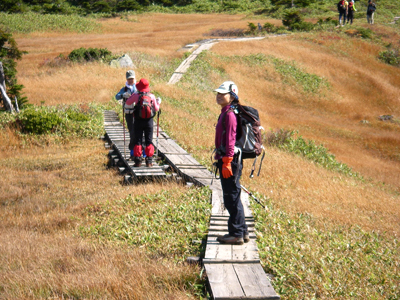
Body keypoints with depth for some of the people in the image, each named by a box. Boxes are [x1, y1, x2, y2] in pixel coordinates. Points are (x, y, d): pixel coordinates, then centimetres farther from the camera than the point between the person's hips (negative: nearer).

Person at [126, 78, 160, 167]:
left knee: (137, 141, 5)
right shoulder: (152, 96, -3)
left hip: (138, 121, -1)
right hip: (149, 121, 2)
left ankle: (138, 160, 2)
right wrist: (158, 102, 25)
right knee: (149, 141, 8)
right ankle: (149, 161, 6)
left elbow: (128, 103, 8)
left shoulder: (136, 96, -8)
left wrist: (132, 96, 25)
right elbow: (156, 109, 5)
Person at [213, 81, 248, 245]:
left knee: (232, 198, -5)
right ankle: (242, 232, 23)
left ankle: (236, 234, 1)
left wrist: (227, 162, -25)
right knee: (233, 198, 16)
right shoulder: (225, 113, 16)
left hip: (230, 160, -11)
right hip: (227, 160, 11)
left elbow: (230, 140, -22)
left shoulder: (230, 114, -15)